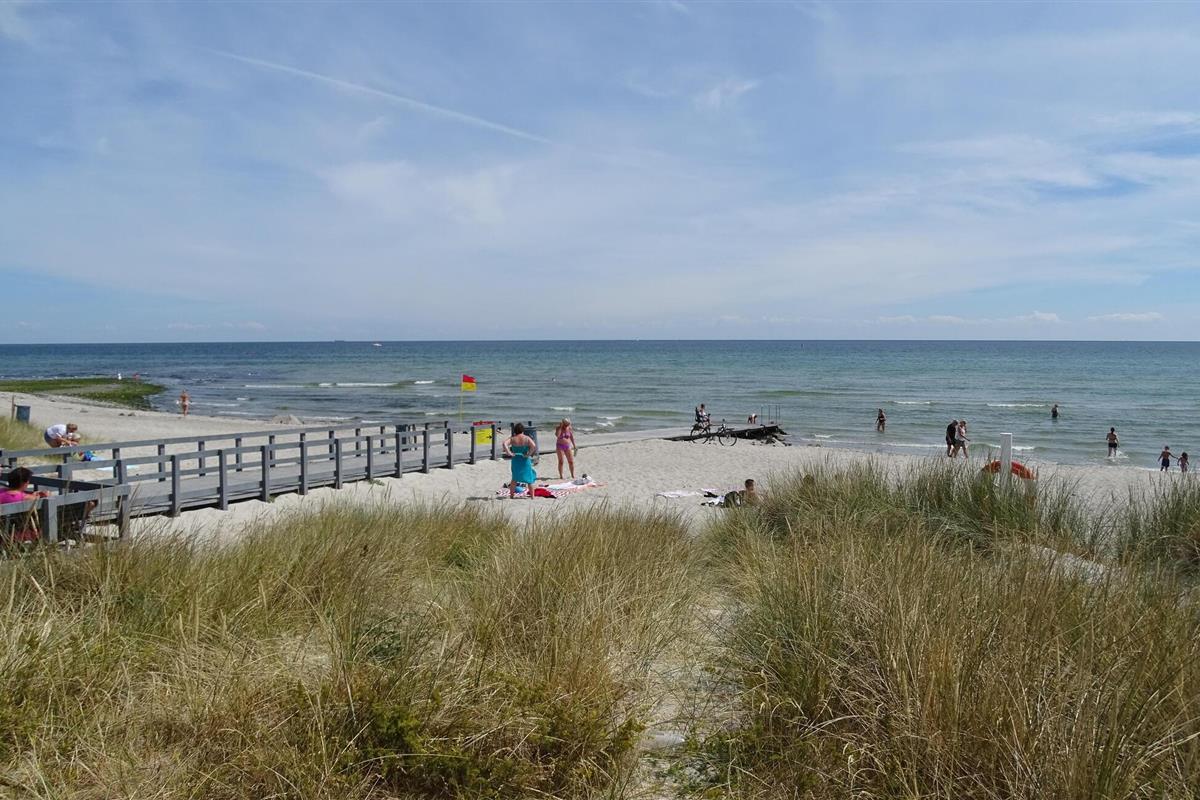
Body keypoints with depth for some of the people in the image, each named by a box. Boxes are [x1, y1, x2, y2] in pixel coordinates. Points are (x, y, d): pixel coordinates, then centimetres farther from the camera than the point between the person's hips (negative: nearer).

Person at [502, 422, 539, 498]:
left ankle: (511, 494, 20)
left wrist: (509, 453, -17)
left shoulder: (512, 439, -3)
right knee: (530, 478, 12)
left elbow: (505, 443, -19)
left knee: (515, 478, 18)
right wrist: (528, 454, -14)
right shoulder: (527, 438, -7)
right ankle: (532, 495, 14)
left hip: (515, 460, 2)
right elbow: (533, 446, -22)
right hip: (525, 461, -2)